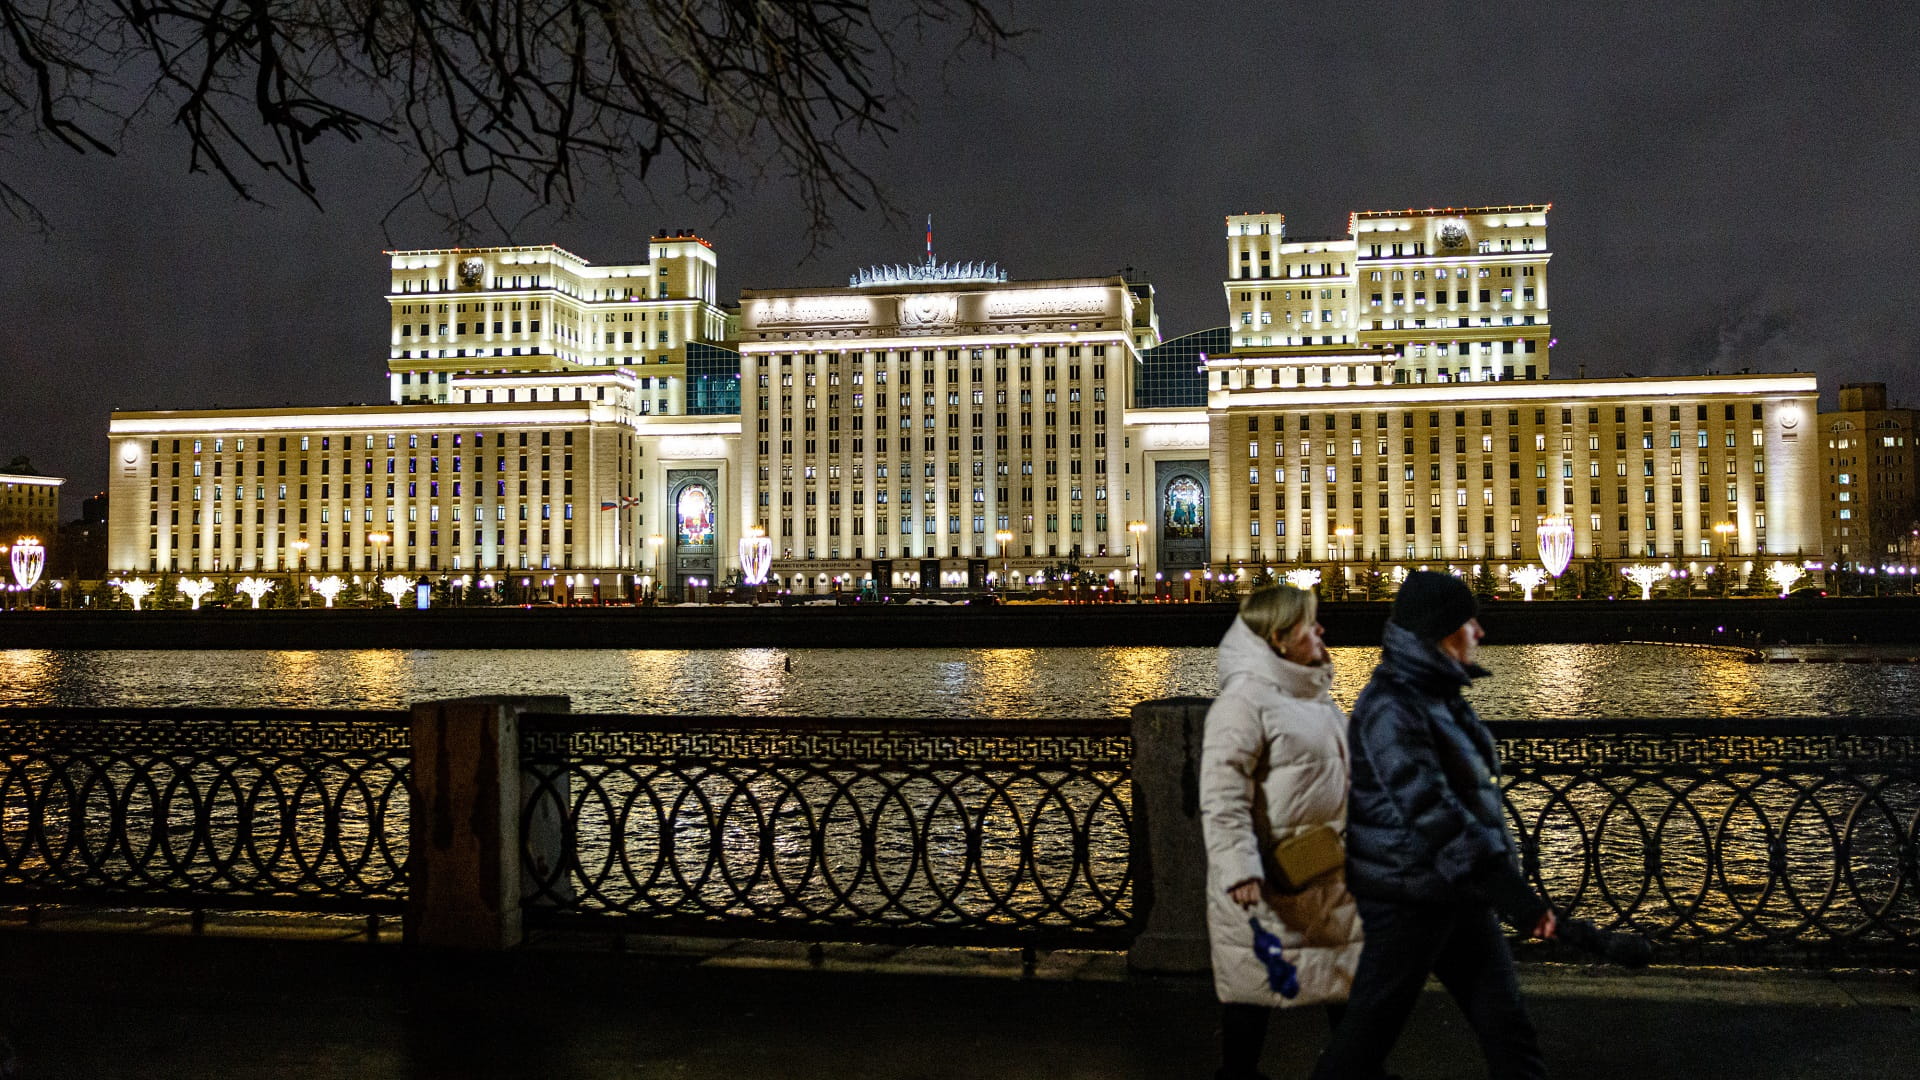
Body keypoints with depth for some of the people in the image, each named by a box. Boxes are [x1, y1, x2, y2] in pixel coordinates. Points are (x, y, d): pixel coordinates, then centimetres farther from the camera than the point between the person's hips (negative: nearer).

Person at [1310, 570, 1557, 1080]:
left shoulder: (1441, 695, 9)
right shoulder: (1391, 708, -20)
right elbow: (1431, 813, -28)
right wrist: (1510, 891, -30)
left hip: (1461, 897, 9)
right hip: (1407, 900, -9)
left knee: (1507, 1026, 8)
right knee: (1369, 1033, 5)